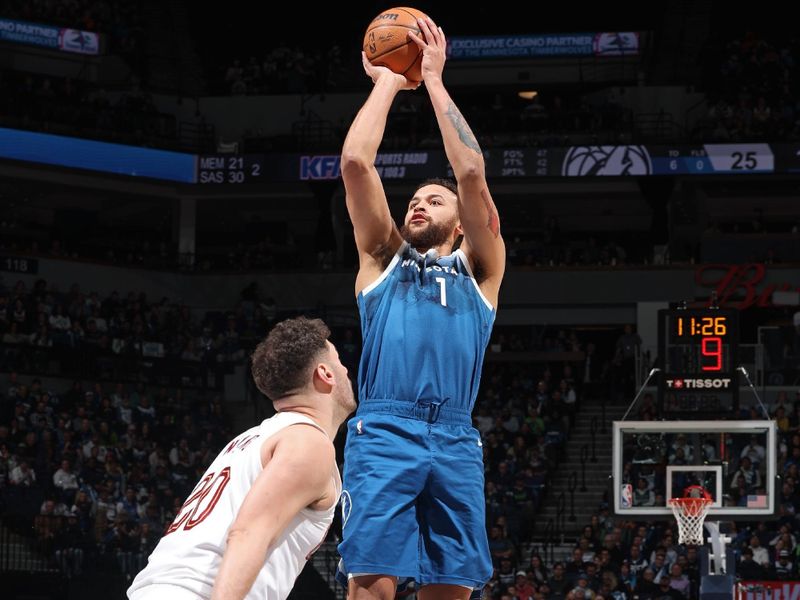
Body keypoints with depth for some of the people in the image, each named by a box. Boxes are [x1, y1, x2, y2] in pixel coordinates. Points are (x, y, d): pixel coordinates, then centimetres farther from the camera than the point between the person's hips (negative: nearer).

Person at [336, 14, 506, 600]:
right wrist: (387, 82, 20)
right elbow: (356, 163, 12)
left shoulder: (479, 267, 22)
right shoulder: (384, 258, 24)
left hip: (455, 440, 1)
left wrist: (433, 79, 13)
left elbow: (472, 173, 9)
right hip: (383, 432, -1)